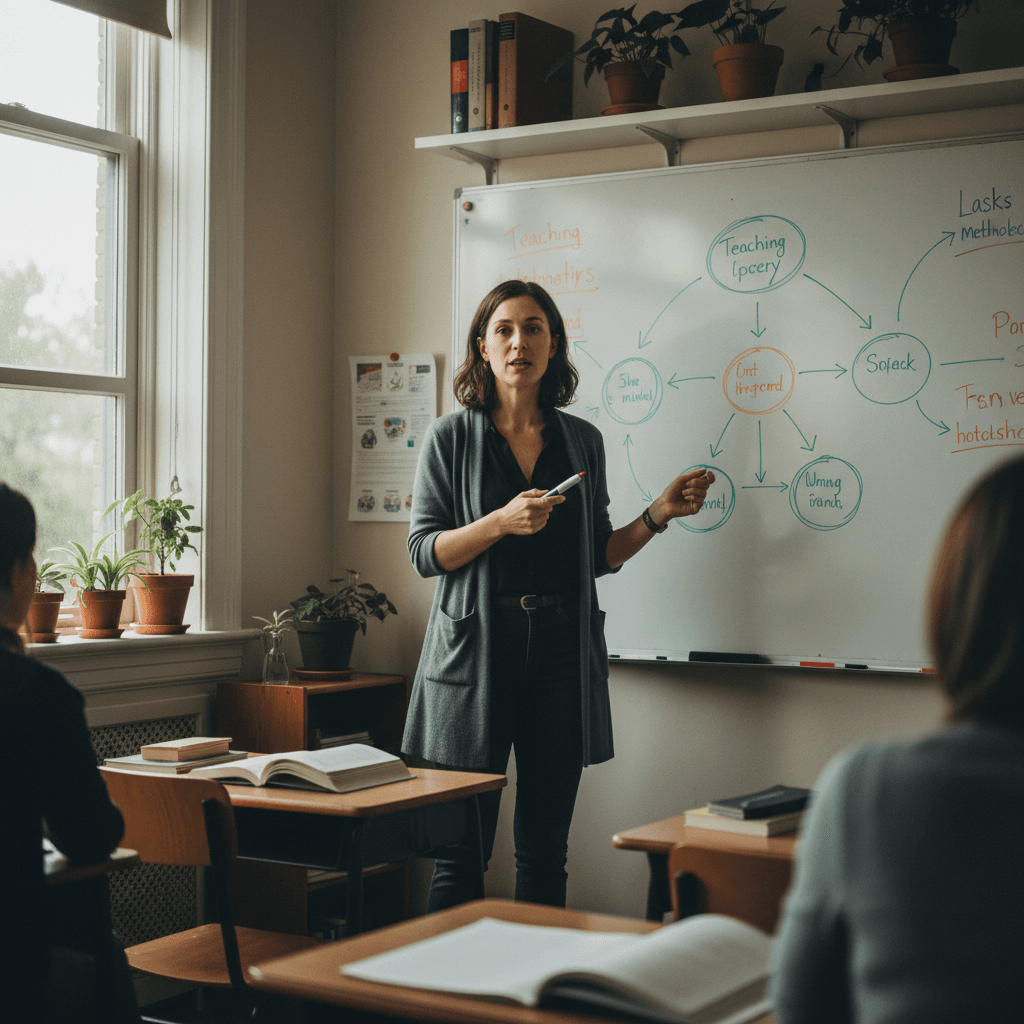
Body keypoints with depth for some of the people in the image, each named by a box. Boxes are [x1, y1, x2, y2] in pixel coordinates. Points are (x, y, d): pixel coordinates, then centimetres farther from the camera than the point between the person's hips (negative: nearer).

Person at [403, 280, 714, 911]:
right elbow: (424, 551, -2)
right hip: (476, 649, -2)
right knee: (462, 852, -2)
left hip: (562, 649, 3)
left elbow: (599, 556, 15)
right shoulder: (451, 437, 3)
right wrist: (501, 521, -16)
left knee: (545, 853, 7)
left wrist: (660, 514, 2)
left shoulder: (582, 440, 12)